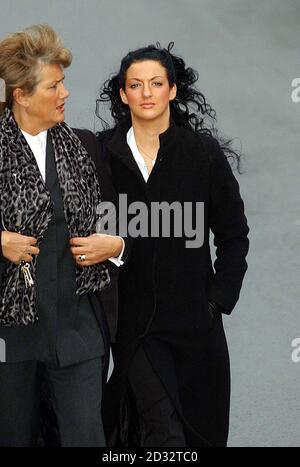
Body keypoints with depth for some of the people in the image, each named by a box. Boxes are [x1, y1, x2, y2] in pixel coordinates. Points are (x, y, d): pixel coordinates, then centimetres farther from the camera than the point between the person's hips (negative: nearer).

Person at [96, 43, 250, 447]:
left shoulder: (204, 152, -1)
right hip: (133, 320, -2)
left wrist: (220, 298, -1)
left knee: (201, 429, 10)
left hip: (194, 319, 2)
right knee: (164, 433, -12)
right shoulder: (103, 153, -1)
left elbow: (233, 233, 5)